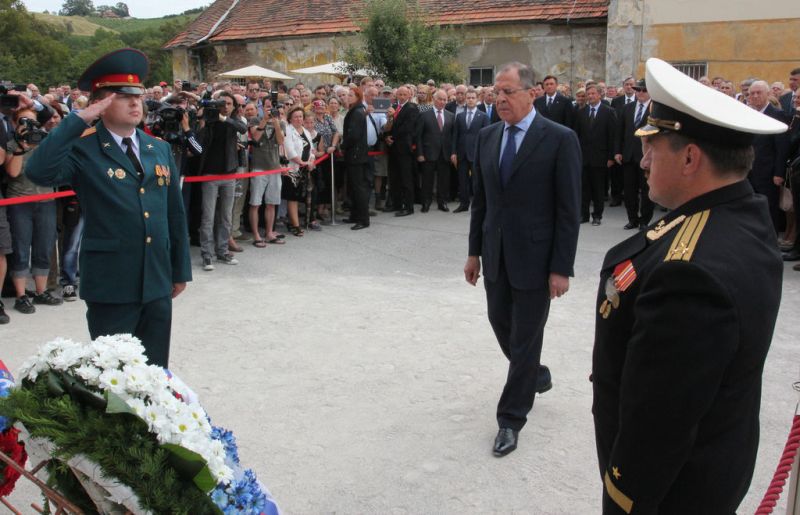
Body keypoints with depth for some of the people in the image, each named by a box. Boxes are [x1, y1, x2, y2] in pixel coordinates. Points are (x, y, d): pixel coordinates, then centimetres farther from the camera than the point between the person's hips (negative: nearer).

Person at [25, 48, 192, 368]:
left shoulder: (160, 149, 10)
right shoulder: (83, 150, -6)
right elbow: (38, 171, -26)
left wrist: (180, 269, 13)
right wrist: (78, 120, -21)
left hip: (158, 283, 5)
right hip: (110, 286, -5)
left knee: (156, 372, 14)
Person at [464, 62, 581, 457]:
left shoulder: (560, 139, -11)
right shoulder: (487, 137, 6)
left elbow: (569, 210, -12)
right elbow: (480, 199, 11)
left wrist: (561, 268, -14)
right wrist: (475, 251, 10)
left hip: (534, 257, -6)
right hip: (496, 254, 6)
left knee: (525, 338, 4)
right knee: (501, 322, 17)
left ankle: (511, 419, 19)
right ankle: (535, 374, 45)